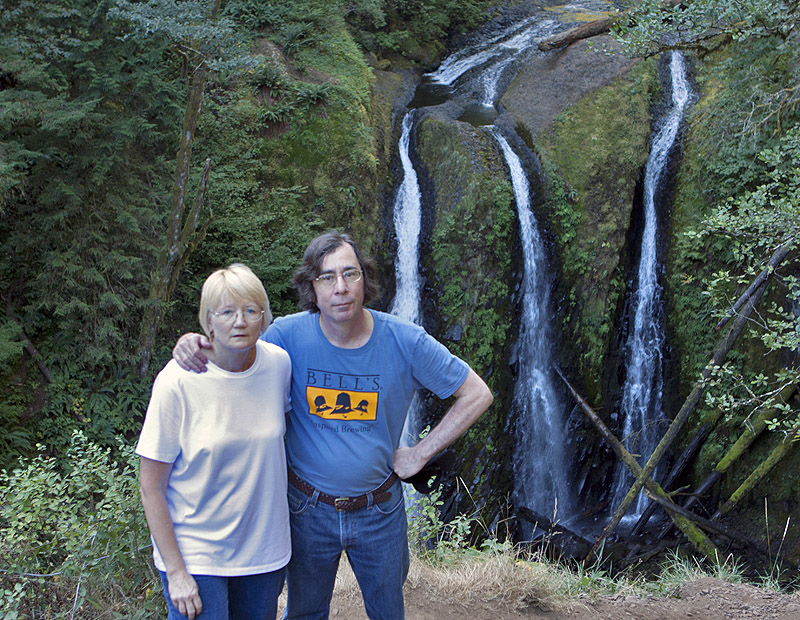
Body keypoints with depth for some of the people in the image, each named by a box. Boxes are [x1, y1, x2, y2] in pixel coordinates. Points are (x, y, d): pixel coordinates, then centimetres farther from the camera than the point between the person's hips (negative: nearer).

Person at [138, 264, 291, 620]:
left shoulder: (279, 364, -7)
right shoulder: (178, 382, -18)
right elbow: (151, 486, -12)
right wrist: (175, 571, -13)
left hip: (264, 548, 4)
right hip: (194, 555, -4)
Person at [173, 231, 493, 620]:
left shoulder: (406, 342, -15)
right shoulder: (289, 335, -15)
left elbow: (477, 395, -6)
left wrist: (422, 453, -8)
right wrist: (192, 344, -26)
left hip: (379, 511, 0)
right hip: (308, 509, 0)